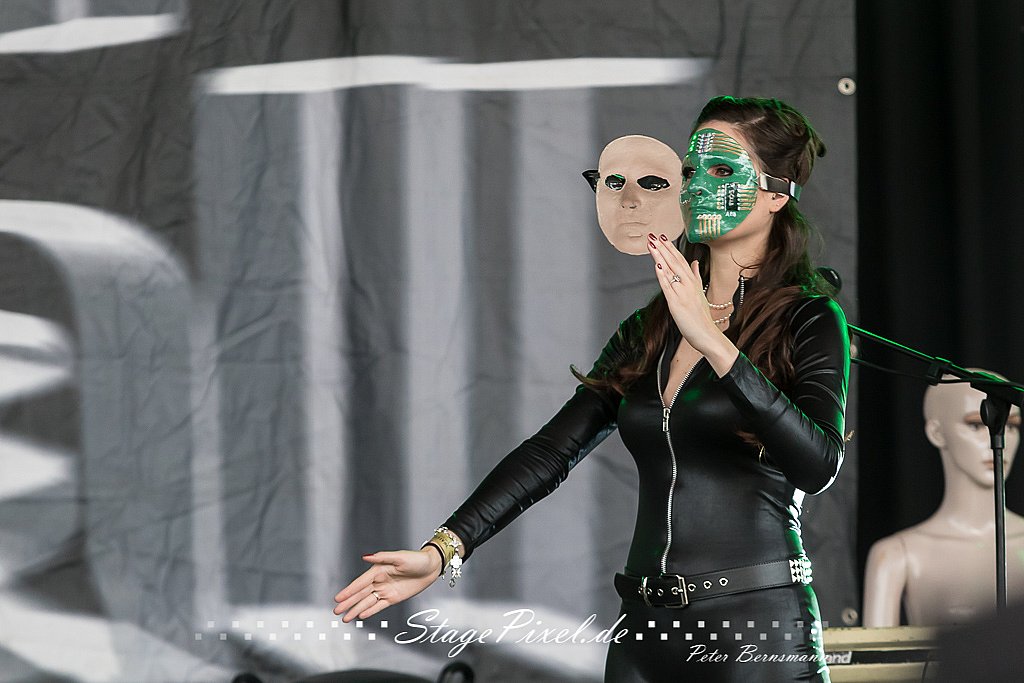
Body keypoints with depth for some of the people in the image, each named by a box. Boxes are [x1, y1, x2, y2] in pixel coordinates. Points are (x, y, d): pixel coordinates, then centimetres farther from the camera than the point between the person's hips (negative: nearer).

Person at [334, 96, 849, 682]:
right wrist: (442, 551, -4)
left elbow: (819, 464, -20)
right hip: (646, 631, 6)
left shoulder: (809, 319, -3)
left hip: (758, 633, -6)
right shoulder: (649, 330, 15)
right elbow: (552, 451, 8)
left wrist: (710, 340, -24)